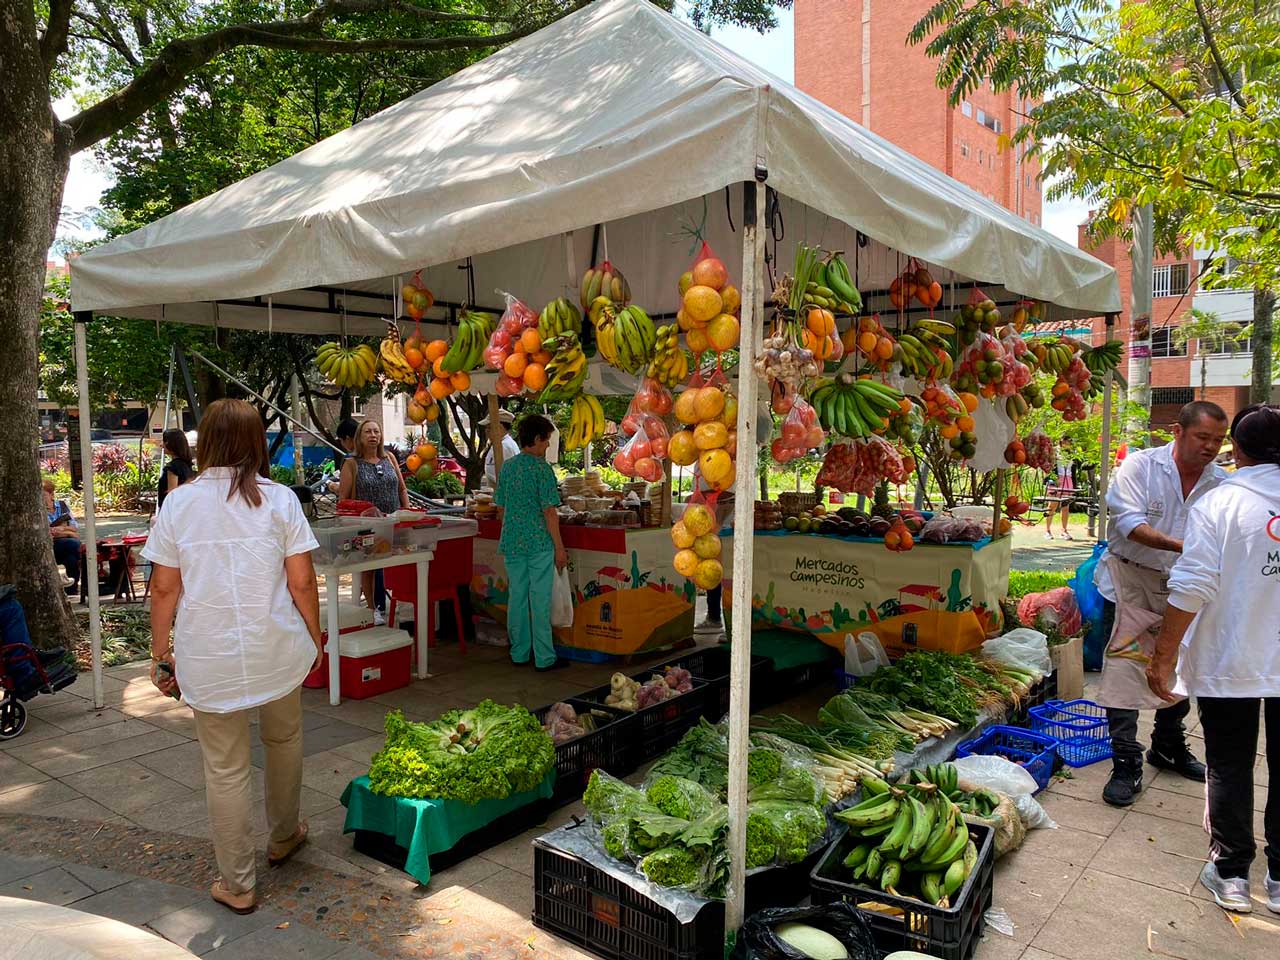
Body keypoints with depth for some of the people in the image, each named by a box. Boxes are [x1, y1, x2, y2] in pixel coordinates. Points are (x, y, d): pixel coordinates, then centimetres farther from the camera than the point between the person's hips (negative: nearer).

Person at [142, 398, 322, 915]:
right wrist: (314, 638, 7)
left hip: (208, 657, 0)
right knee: (283, 739, 24)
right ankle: (284, 837, 43)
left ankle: (236, 885, 21)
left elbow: (164, 589, -2)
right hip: (276, 649, 1)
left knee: (226, 767, 9)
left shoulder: (178, 503, -3)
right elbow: (301, 582, -6)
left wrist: (160, 653, 9)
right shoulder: (279, 499, -5)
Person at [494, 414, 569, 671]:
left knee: (516, 598, 11)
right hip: (539, 543, -6)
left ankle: (519, 653, 20)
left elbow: (500, 509, 13)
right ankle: (544, 658, 5)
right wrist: (559, 548, -9)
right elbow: (549, 512, -14)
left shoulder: (507, 467, 8)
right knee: (540, 601, -1)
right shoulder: (542, 468, -12)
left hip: (511, 543, 6)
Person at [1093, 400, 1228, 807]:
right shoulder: (1140, 465, -12)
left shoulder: (1220, 483, 1)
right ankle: (1126, 765, 0)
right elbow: (1130, 522, -21)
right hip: (1131, 579, -5)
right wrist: (1182, 546, -33)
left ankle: (1169, 747, 38)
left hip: (1182, 588, 5)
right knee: (1123, 668, -8)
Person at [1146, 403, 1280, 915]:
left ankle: (1230, 873, 21)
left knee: (1229, 767, 11)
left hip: (1230, 662, -3)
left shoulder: (1218, 503, -14)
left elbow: (1192, 588, -18)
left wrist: (1163, 657, -11)